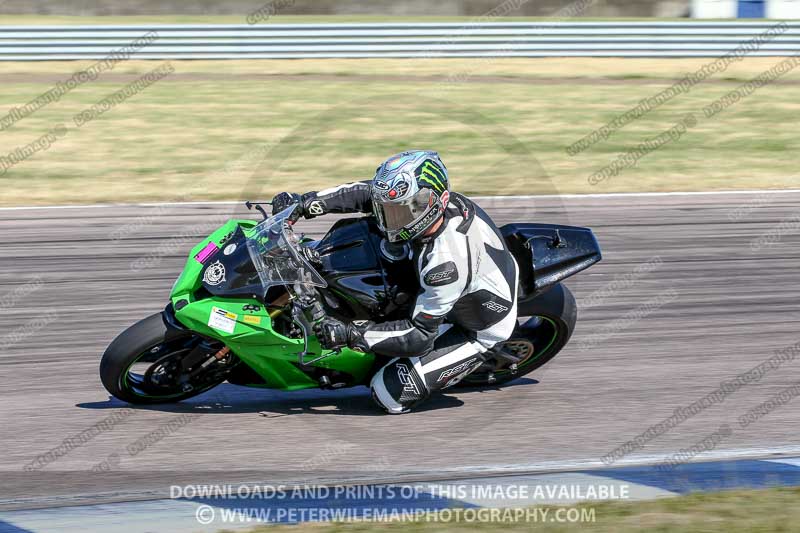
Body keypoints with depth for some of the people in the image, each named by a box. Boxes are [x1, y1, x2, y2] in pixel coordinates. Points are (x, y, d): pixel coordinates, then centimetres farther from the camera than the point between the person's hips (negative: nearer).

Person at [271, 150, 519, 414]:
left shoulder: (446, 263, -42)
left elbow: (421, 336, -34)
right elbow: (369, 193, -7)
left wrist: (350, 335, -35)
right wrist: (307, 202, -17)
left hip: (475, 332, -8)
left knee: (389, 392, -10)